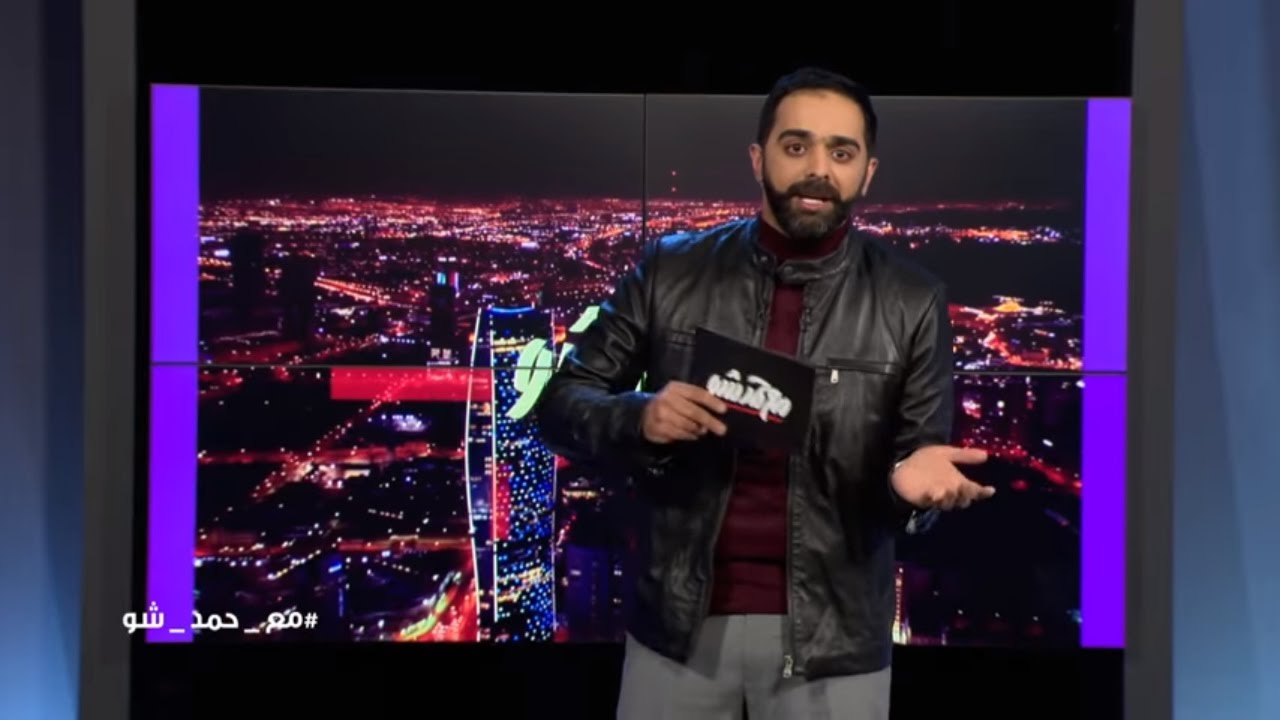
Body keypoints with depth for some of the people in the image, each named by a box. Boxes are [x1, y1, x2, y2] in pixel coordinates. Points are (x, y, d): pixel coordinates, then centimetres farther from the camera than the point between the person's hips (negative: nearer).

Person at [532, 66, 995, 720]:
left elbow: (918, 457, 1)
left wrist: (914, 477, -23)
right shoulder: (671, 270, -1)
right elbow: (560, 403, 2)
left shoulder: (911, 303, -3)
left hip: (830, 637, 0)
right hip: (678, 622, 1)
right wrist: (640, 420, -19)